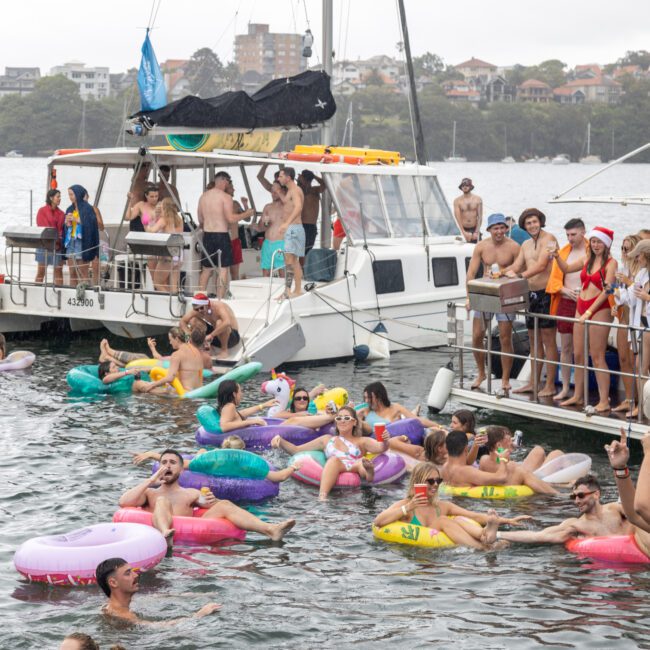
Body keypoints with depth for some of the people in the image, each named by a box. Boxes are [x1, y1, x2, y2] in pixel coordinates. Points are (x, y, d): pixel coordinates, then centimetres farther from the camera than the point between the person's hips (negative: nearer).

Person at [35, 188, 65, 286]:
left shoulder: (61, 214, 12)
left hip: (58, 246, 3)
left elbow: (62, 229, 8)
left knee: (58, 271, -1)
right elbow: (42, 228, -4)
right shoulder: (42, 211, 2)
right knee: (41, 271, -3)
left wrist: (59, 241, -10)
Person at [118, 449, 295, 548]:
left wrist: (212, 502, -5)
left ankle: (271, 530, -33)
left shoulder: (191, 493, 32)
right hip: (159, 531, -2)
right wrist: (151, 480, 6)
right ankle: (166, 534, -62)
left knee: (225, 505, -14)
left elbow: (221, 508, 19)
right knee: (163, 501, -28)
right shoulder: (149, 493, 27)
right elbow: (124, 502, 6)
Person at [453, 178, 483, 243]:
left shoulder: (478, 199, 1)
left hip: (475, 230, 1)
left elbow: (480, 217, -1)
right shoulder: (457, 201, -1)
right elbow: (457, 217, -8)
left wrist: (476, 232, -9)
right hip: (464, 230, -1)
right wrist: (464, 233, -16)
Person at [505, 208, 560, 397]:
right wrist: (504, 272, -8)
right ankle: (533, 383, 21)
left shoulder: (548, 239, -10)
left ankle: (550, 386, -2)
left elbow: (541, 265, -21)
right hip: (532, 294, 8)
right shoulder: (526, 245, 17)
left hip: (547, 294, -8)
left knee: (548, 340, -5)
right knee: (534, 340, 13)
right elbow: (516, 266, 12)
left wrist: (520, 275, -29)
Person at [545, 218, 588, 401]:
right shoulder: (563, 252, 10)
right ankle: (565, 388, 16)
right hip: (566, 303, 4)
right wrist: (566, 291, -7)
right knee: (565, 348, 9)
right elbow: (555, 279, 10)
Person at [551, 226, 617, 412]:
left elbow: (606, 291, -15)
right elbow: (566, 269, 26)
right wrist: (556, 257, 7)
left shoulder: (611, 263, -8)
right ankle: (578, 396, 20)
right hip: (581, 308, 7)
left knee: (597, 357, -8)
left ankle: (604, 401, -4)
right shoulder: (588, 260, 12)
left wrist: (589, 312, -18)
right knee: (578, 355, 10)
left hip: (599, 310, -7)